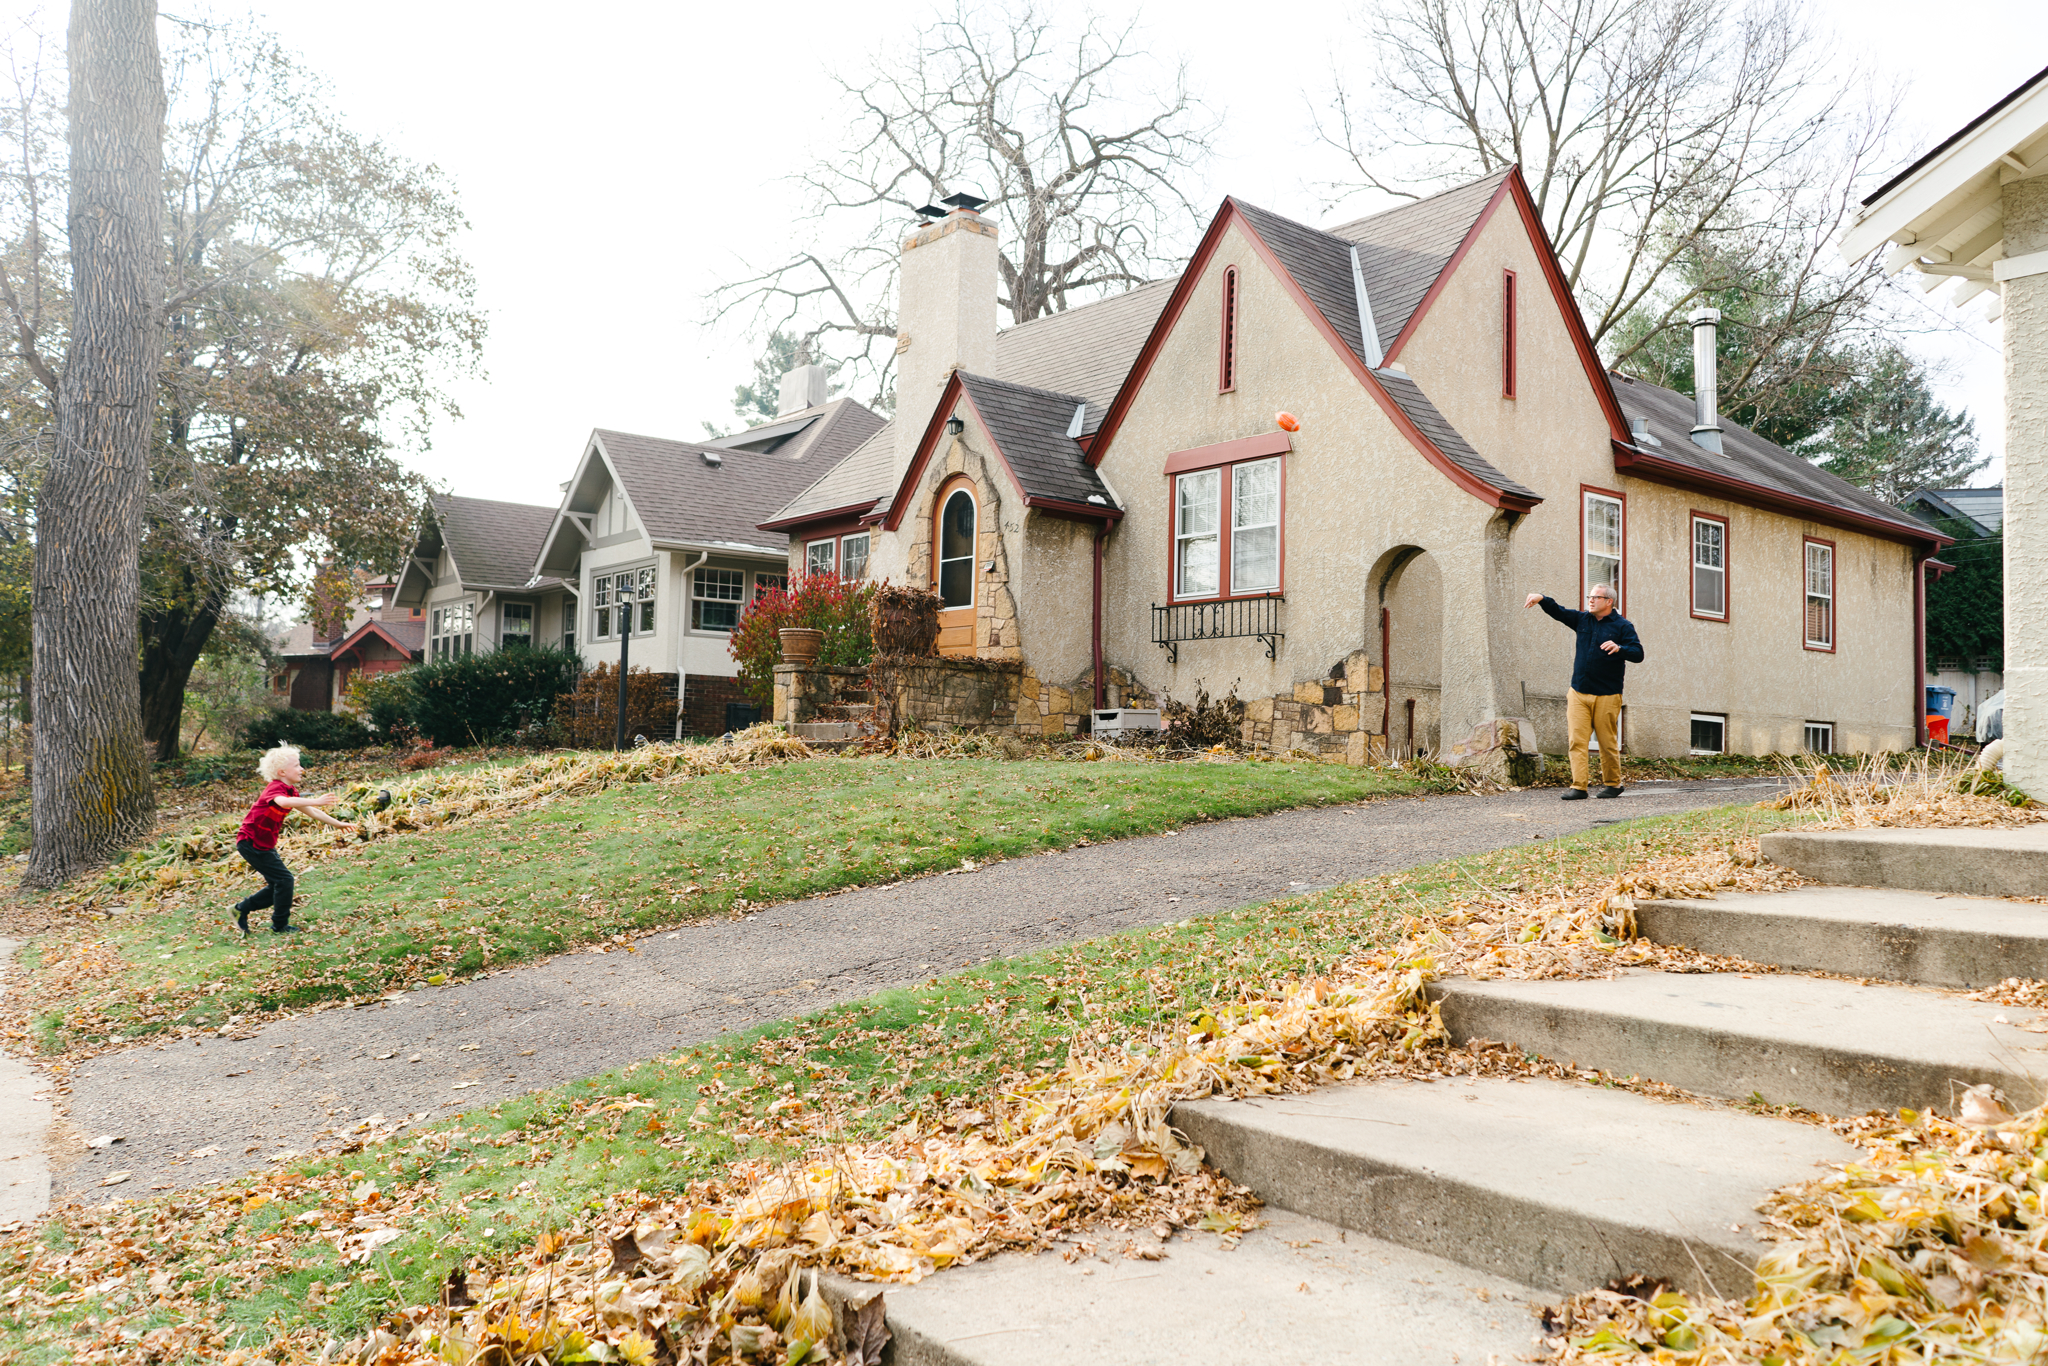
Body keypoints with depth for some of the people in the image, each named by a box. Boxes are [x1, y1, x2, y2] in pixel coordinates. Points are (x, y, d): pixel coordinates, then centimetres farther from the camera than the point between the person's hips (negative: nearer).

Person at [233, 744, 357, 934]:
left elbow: (309, 810, 18)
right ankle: (280, 925, 2)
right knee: (284, 879, -9)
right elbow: (284, 802, -46)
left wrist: (336, 823, 15)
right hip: (250, 842, -10)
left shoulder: (291, 791, 9)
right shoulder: (275, 788, -22)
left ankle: (242, 908, 26)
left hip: (264, 843, 10)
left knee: (278, 885, 12)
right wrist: (316, 801, -57)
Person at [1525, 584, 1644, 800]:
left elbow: (1638, 654, -8)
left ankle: (1613, 784, 18)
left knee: (1608, 742, 3)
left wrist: (1619, 648, -27)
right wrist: (1542, 599, -11)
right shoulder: (1582, 620, 13)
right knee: (1577, 740, -5)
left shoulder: (1622, 626, -1)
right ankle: (1579, 786, -7)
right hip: (1578, 693, 4)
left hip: (1607, 695, -4)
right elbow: (1558, 611, 9)